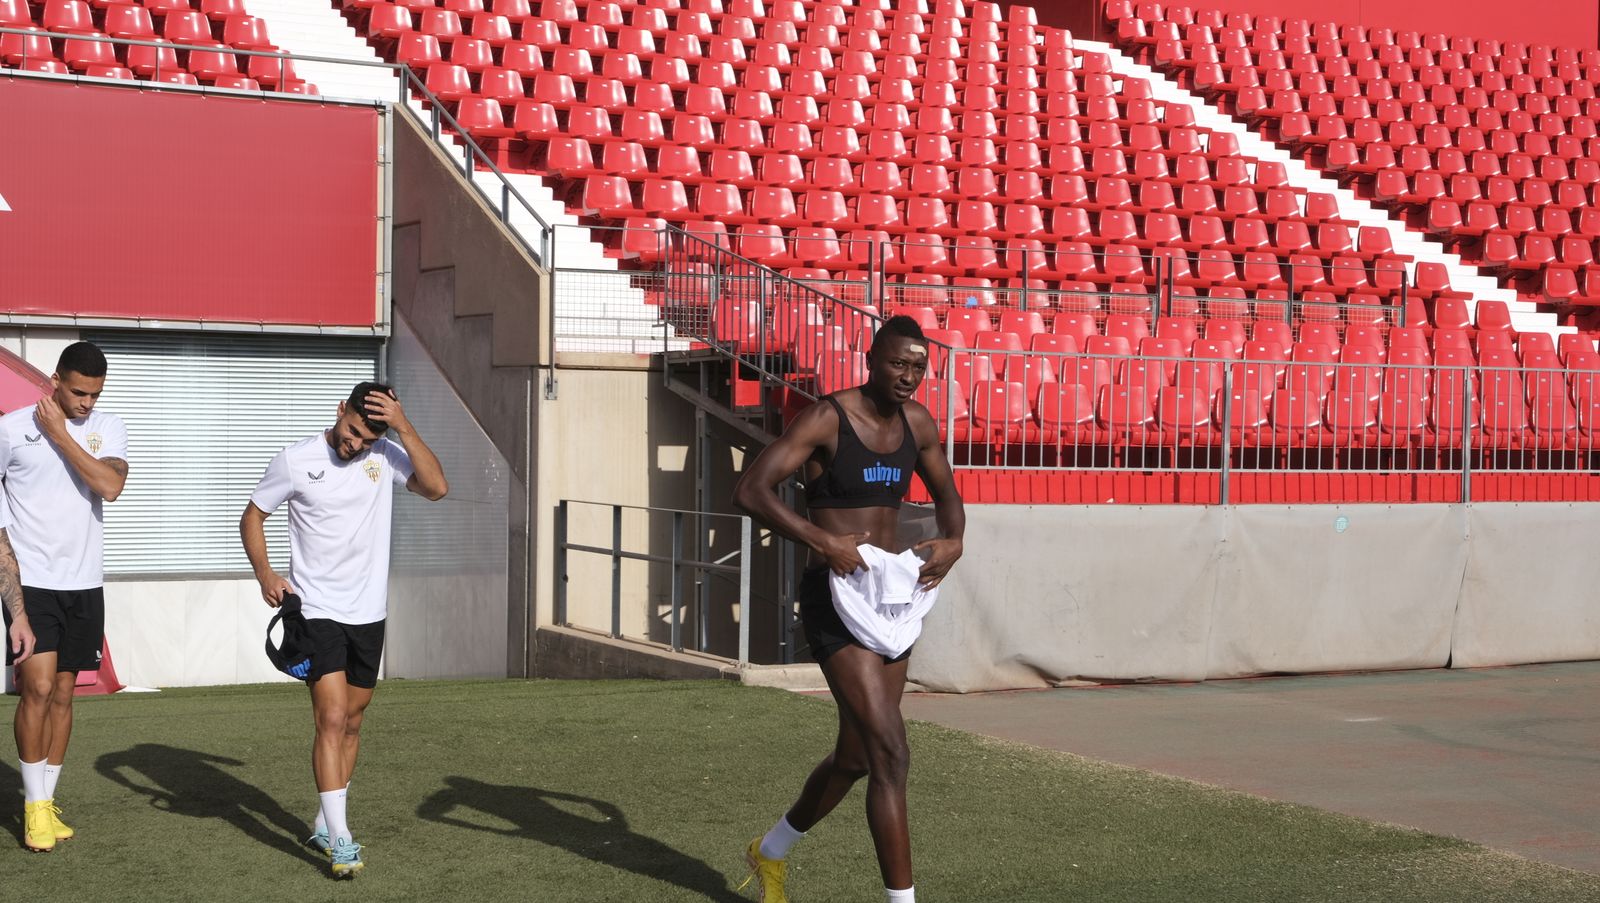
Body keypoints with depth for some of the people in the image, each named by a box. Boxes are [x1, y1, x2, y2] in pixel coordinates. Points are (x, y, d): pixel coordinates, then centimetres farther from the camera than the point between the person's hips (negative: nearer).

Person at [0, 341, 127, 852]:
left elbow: (110, 487, -15)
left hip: (84, 583, 3)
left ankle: (46, 801, 19)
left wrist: (60, 433, -15)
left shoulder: (108, 428, 2)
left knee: (62, 695, 9)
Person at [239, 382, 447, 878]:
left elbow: (436, 487, -15)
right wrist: (264, 572, -12)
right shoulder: (296, 460, -8)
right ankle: (340, 841, -14)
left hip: (368, 613, 4)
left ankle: (325, 823, 29)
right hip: (316, 610, -4)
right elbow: (252, 516, 2)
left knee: (350, 721, 13)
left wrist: (404, 427, -20)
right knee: (332, 720, -14)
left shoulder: (386, 455, -1)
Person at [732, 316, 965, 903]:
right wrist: (822, 542, -29)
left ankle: (770, 853, 42)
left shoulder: (917, 424, 8)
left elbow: (946, 496, 23)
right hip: (835, 598, -8)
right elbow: (749, 491, -21)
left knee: (856, 756, 18)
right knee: (892, 755, -15)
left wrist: (952, 541, 1)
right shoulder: (826, 420, -13)